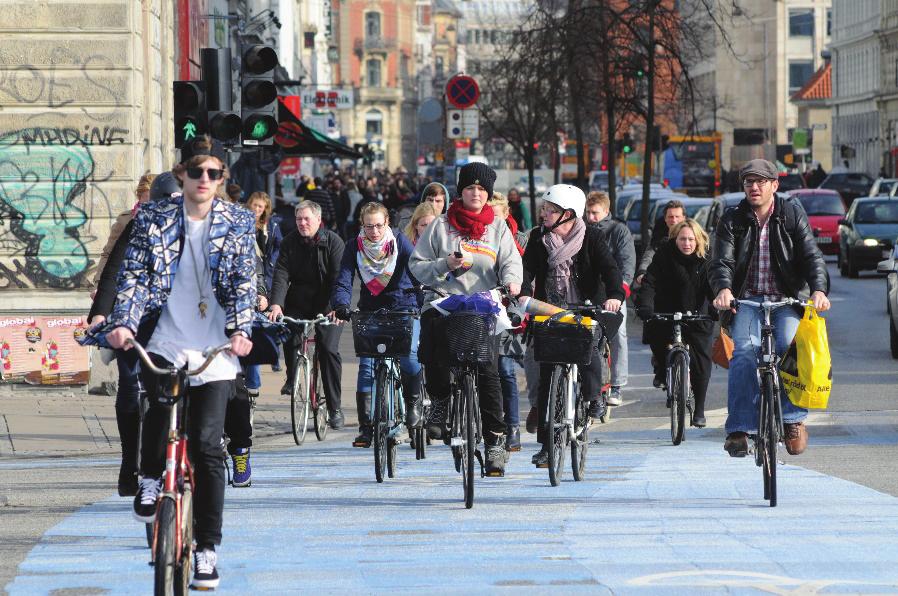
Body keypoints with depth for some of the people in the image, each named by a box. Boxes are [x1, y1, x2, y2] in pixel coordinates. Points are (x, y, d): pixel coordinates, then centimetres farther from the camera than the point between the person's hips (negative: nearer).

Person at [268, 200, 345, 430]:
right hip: (297, 303, 2)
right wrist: (276, 304, -24)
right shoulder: (290, 242, 1)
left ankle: (335, 408, -7)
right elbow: (281, 274, -9)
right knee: (289, 336, -24)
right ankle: (291, 378, 7)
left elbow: (339, 277, -15)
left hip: (327, 306, -2)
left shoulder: (333, 242, -7)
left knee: (329, 349, -15)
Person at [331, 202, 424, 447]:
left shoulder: (399, 241, -9)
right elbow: (344, 280, -11)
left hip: (404, 307, -2)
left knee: (408, 356, -23)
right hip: (371, 311, 2)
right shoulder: (354, 246, -5)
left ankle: (414, 401, 7)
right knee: (367, 365, -9)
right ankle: (366, 427, -4)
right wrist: (341, 306, -31)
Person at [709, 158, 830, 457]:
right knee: (745, 352, -25)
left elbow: (811, 256, -4)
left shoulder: (793, 214, 4)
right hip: (747, 300, 0)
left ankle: (793, 419, -18)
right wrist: (723, 289, -29)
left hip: (786, 300, 0)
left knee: (791, 347, -28)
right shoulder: (732, 220, 5)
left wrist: (819, 290, -24)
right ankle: (738, 428, -24)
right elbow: (721, 262, -6)